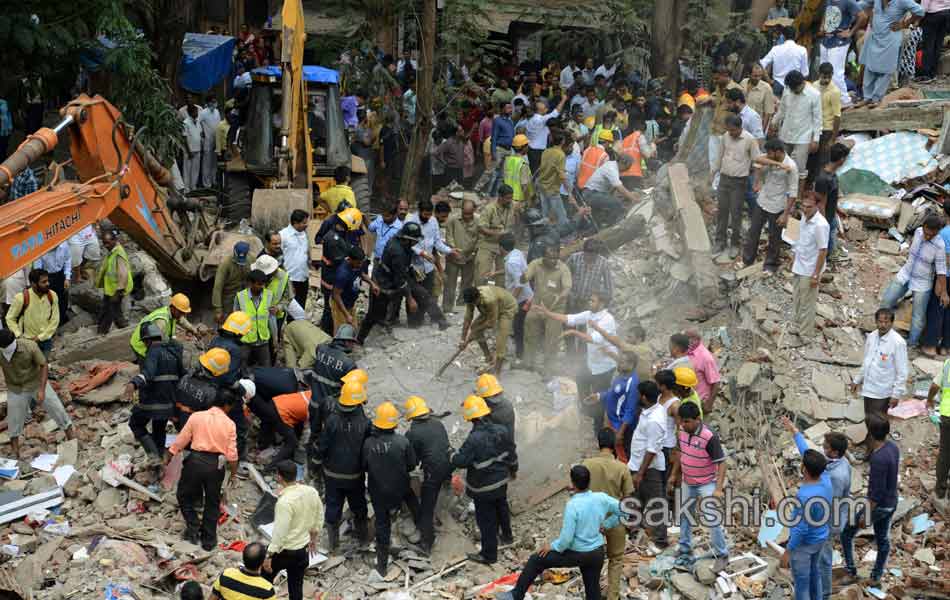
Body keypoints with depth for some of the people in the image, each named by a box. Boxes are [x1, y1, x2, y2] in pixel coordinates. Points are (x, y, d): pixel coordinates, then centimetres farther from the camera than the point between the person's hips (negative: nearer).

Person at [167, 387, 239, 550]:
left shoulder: (197, 417, 0)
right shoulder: (229, 424, -1)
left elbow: (180, 441, 2)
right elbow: (232, 453, -2)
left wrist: (168, 457, 14)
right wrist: (233, 473, 10)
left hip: (195, 461, -1)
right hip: (216, 465, 1)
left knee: (184, 496, 20)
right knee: (212, 503, 16)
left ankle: (193, 527, 8)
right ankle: (208, 540, 21)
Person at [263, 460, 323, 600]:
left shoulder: (285, 502, -29)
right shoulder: (312, 492, -7)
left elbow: (279, 533, -26)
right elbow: (319, 518, 8)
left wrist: (269, 556, -18)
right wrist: (313, 537, 23)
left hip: (284, 551, -6)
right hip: (303, 549, 6)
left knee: (265, 577, 20)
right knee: (296, 587, 17)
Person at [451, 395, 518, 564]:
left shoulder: (474, 439, -31)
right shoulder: (501, 431, -9)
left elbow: (460, 461, -27)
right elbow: (511, 453, 4)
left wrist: (452, 456, -3)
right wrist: (513, 469, 22)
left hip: (483, 487, -7)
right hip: (501, 481, 7)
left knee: (486, 520, 7)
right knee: (502, 508, 30)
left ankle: (489, 554, 18)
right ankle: (507, 536, 53)